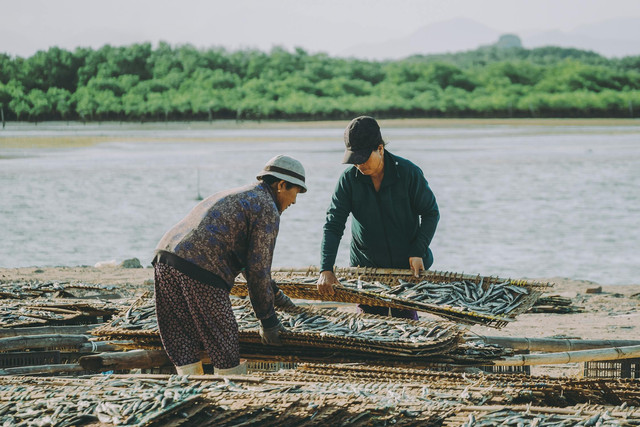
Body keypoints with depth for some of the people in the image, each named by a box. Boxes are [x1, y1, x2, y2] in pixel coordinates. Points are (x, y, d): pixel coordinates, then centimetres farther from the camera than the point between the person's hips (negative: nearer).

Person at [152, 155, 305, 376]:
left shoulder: (238, 196, 32)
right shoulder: (267, 210, 3)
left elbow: (249, 257, 44)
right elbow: (258, 268, -1)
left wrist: (274, 293, 52)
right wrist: (267, 319, 7)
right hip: (200, 272, -9)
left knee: (184, 348, 12)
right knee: (226, 349, 4)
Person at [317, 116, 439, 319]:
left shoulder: (409, 173, -13)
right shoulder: (349, 179, -8)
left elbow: (431, 213, -2)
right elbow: (333, 225, -8)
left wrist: (418, 252, -13)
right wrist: (326, 269, -19)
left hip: (407, 266, -2)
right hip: (366, 267, 2)